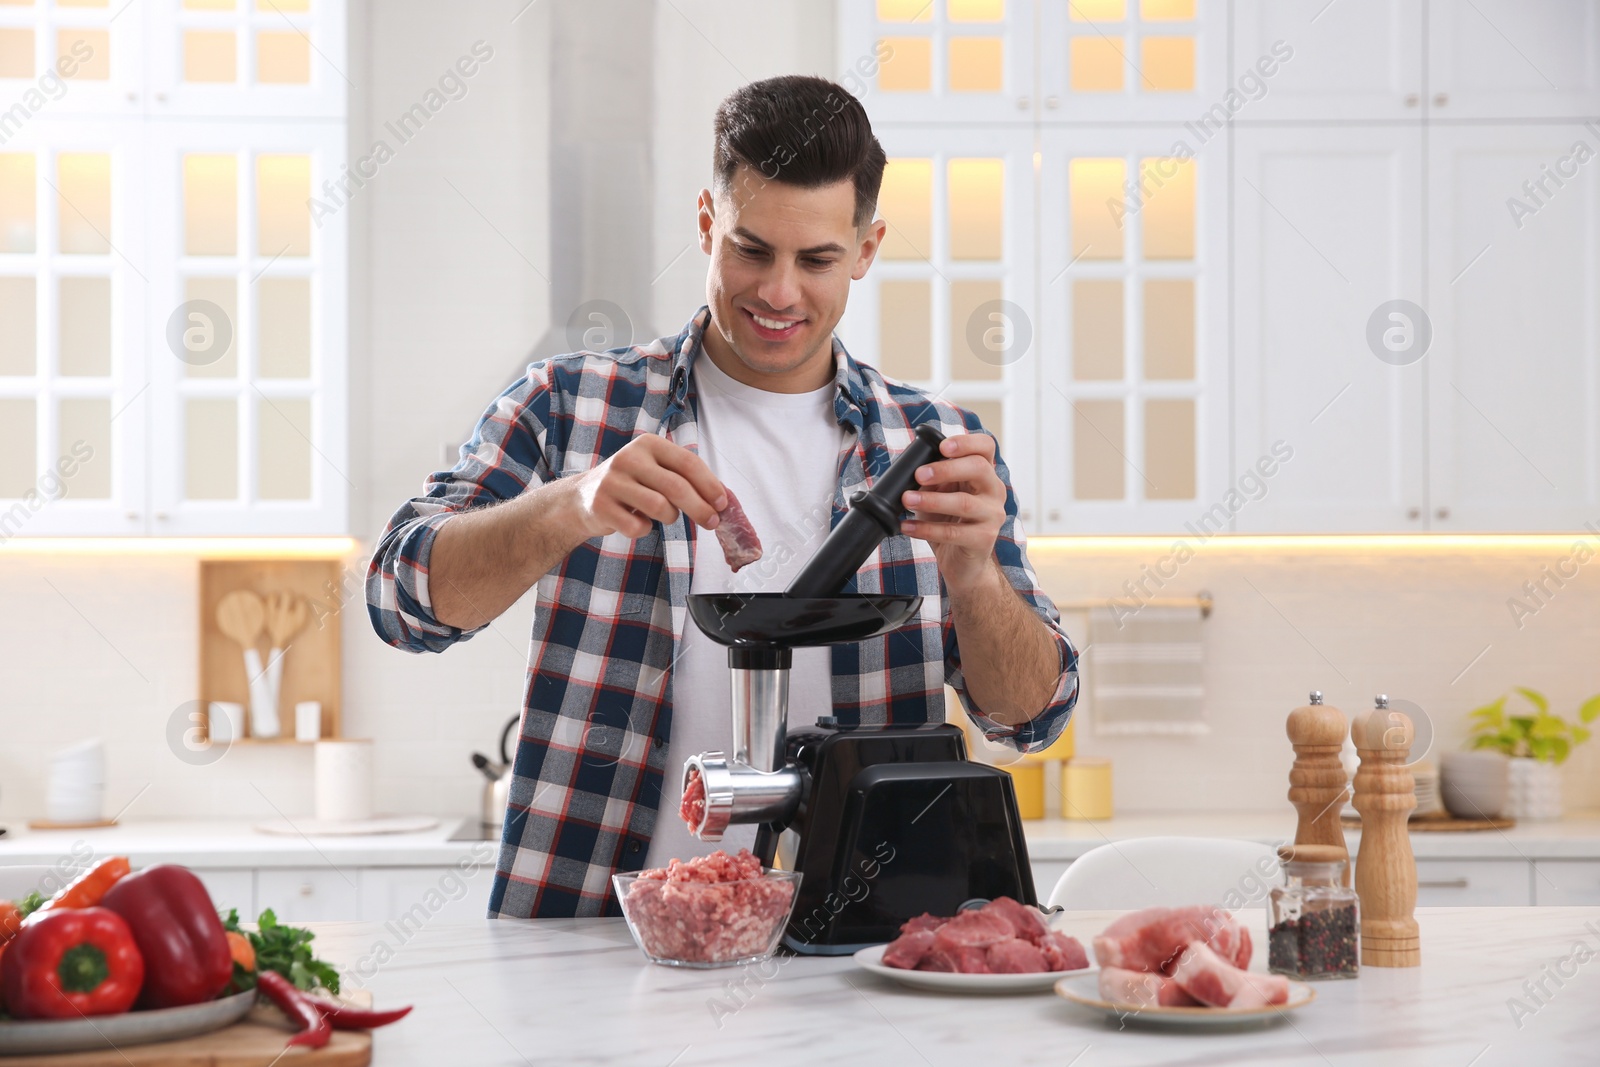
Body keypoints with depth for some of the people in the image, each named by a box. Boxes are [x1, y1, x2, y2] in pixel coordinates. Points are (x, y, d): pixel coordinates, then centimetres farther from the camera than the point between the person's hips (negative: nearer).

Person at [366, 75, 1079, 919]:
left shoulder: (935, 444, 9)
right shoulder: (568, 406, 5)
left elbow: (1031, 715, 3)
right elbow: (405, 596, -6)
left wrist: (969, 569, -19)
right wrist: (570, 507, -25)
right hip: (593, 934, -1)